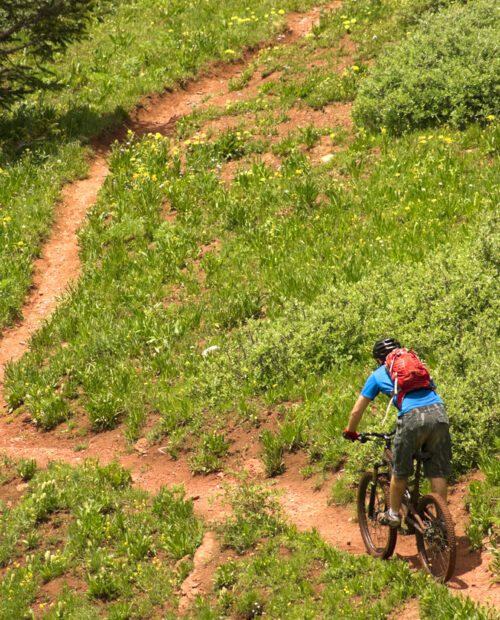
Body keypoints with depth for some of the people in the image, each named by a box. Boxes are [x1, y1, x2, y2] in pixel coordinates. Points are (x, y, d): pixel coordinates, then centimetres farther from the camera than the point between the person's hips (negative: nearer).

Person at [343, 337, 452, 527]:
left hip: (412, 418, -3)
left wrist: (350, 432, 42)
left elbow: (357, 410, 25)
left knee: (399, 472, 15)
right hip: (439, 412, 3)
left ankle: (393, 515, 28)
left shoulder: (378, 374, 22)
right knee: (438, 473, 10)